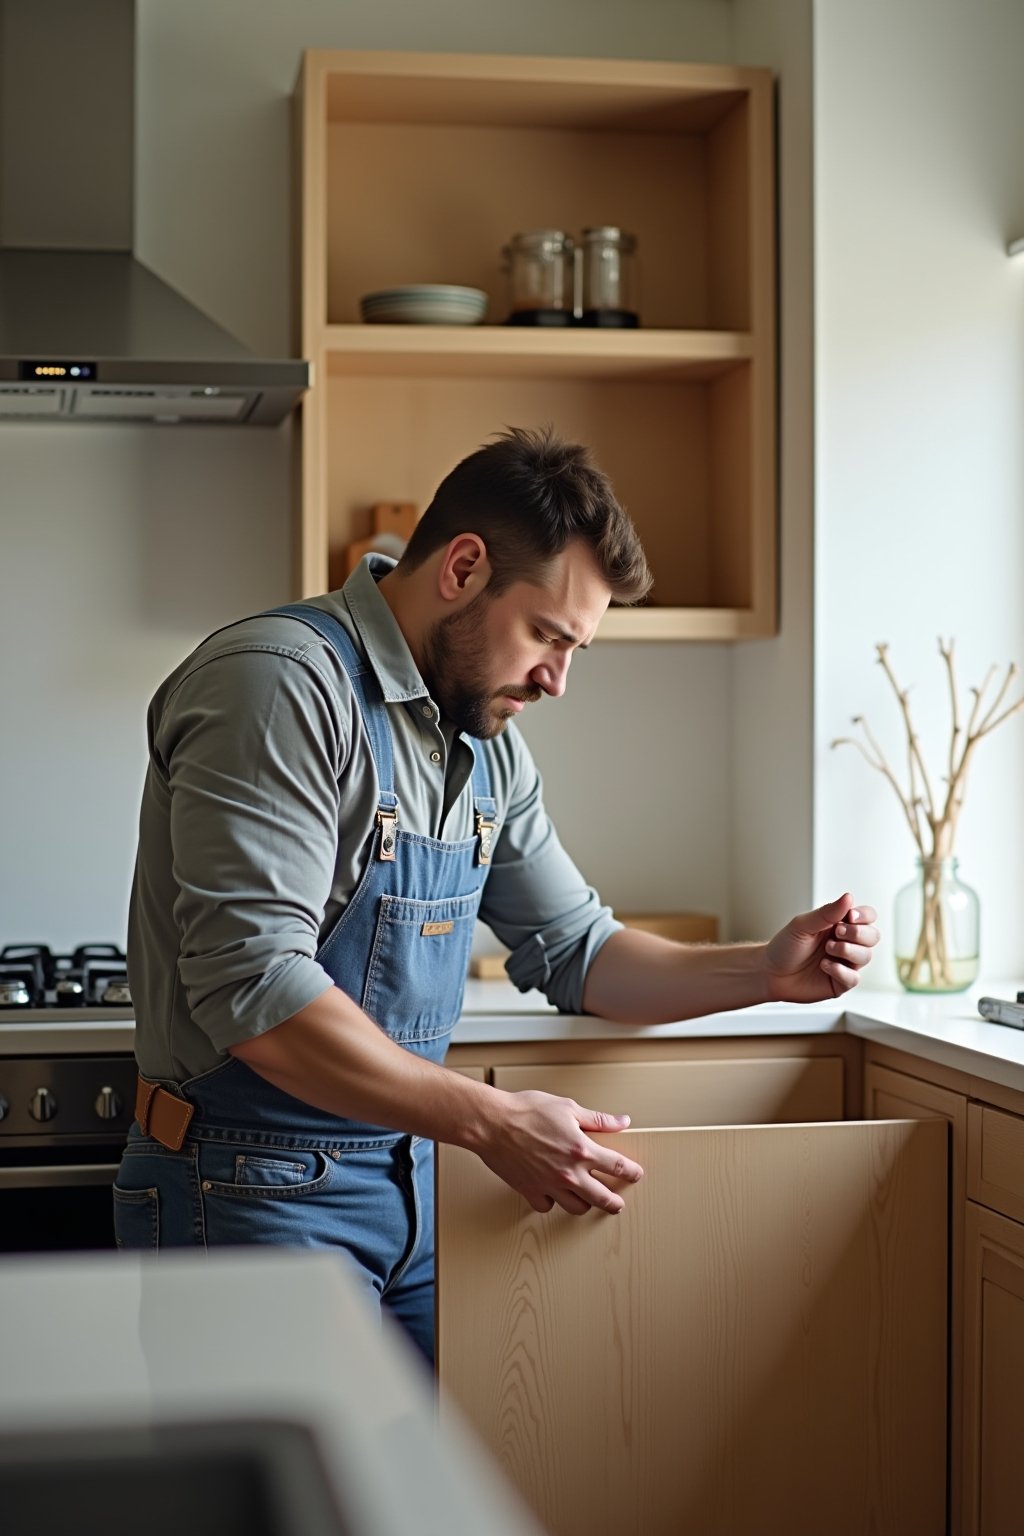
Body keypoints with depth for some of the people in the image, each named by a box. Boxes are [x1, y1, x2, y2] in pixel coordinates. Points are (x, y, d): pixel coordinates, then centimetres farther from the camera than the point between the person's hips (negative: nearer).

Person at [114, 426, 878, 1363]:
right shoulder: (279, 685, -18)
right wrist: (492, 1122, -25)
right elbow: (253, 986, -26)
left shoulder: (486, 743, 10)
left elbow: (575, 949, 18)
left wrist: (765, 973, 3)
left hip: (412, 1180, 8)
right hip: (256, 1196, -8)